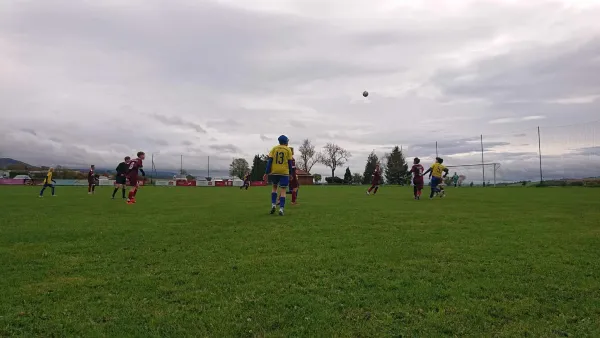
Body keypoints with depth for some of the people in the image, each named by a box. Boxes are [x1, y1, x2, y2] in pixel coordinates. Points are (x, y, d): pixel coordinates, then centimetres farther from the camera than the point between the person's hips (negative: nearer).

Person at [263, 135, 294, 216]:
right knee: (283, 191, 1)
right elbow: (289, 163, 2)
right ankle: (281, 209, -8)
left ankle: (273, 205, 9)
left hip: (274, 172, 2)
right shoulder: (288, 150, 3)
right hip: (284, 172, -2)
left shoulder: (274, 148, 7)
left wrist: (267, 173, -1)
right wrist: (291, 173, 12)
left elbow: (270, 161, -1)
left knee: (274, 187, 22)